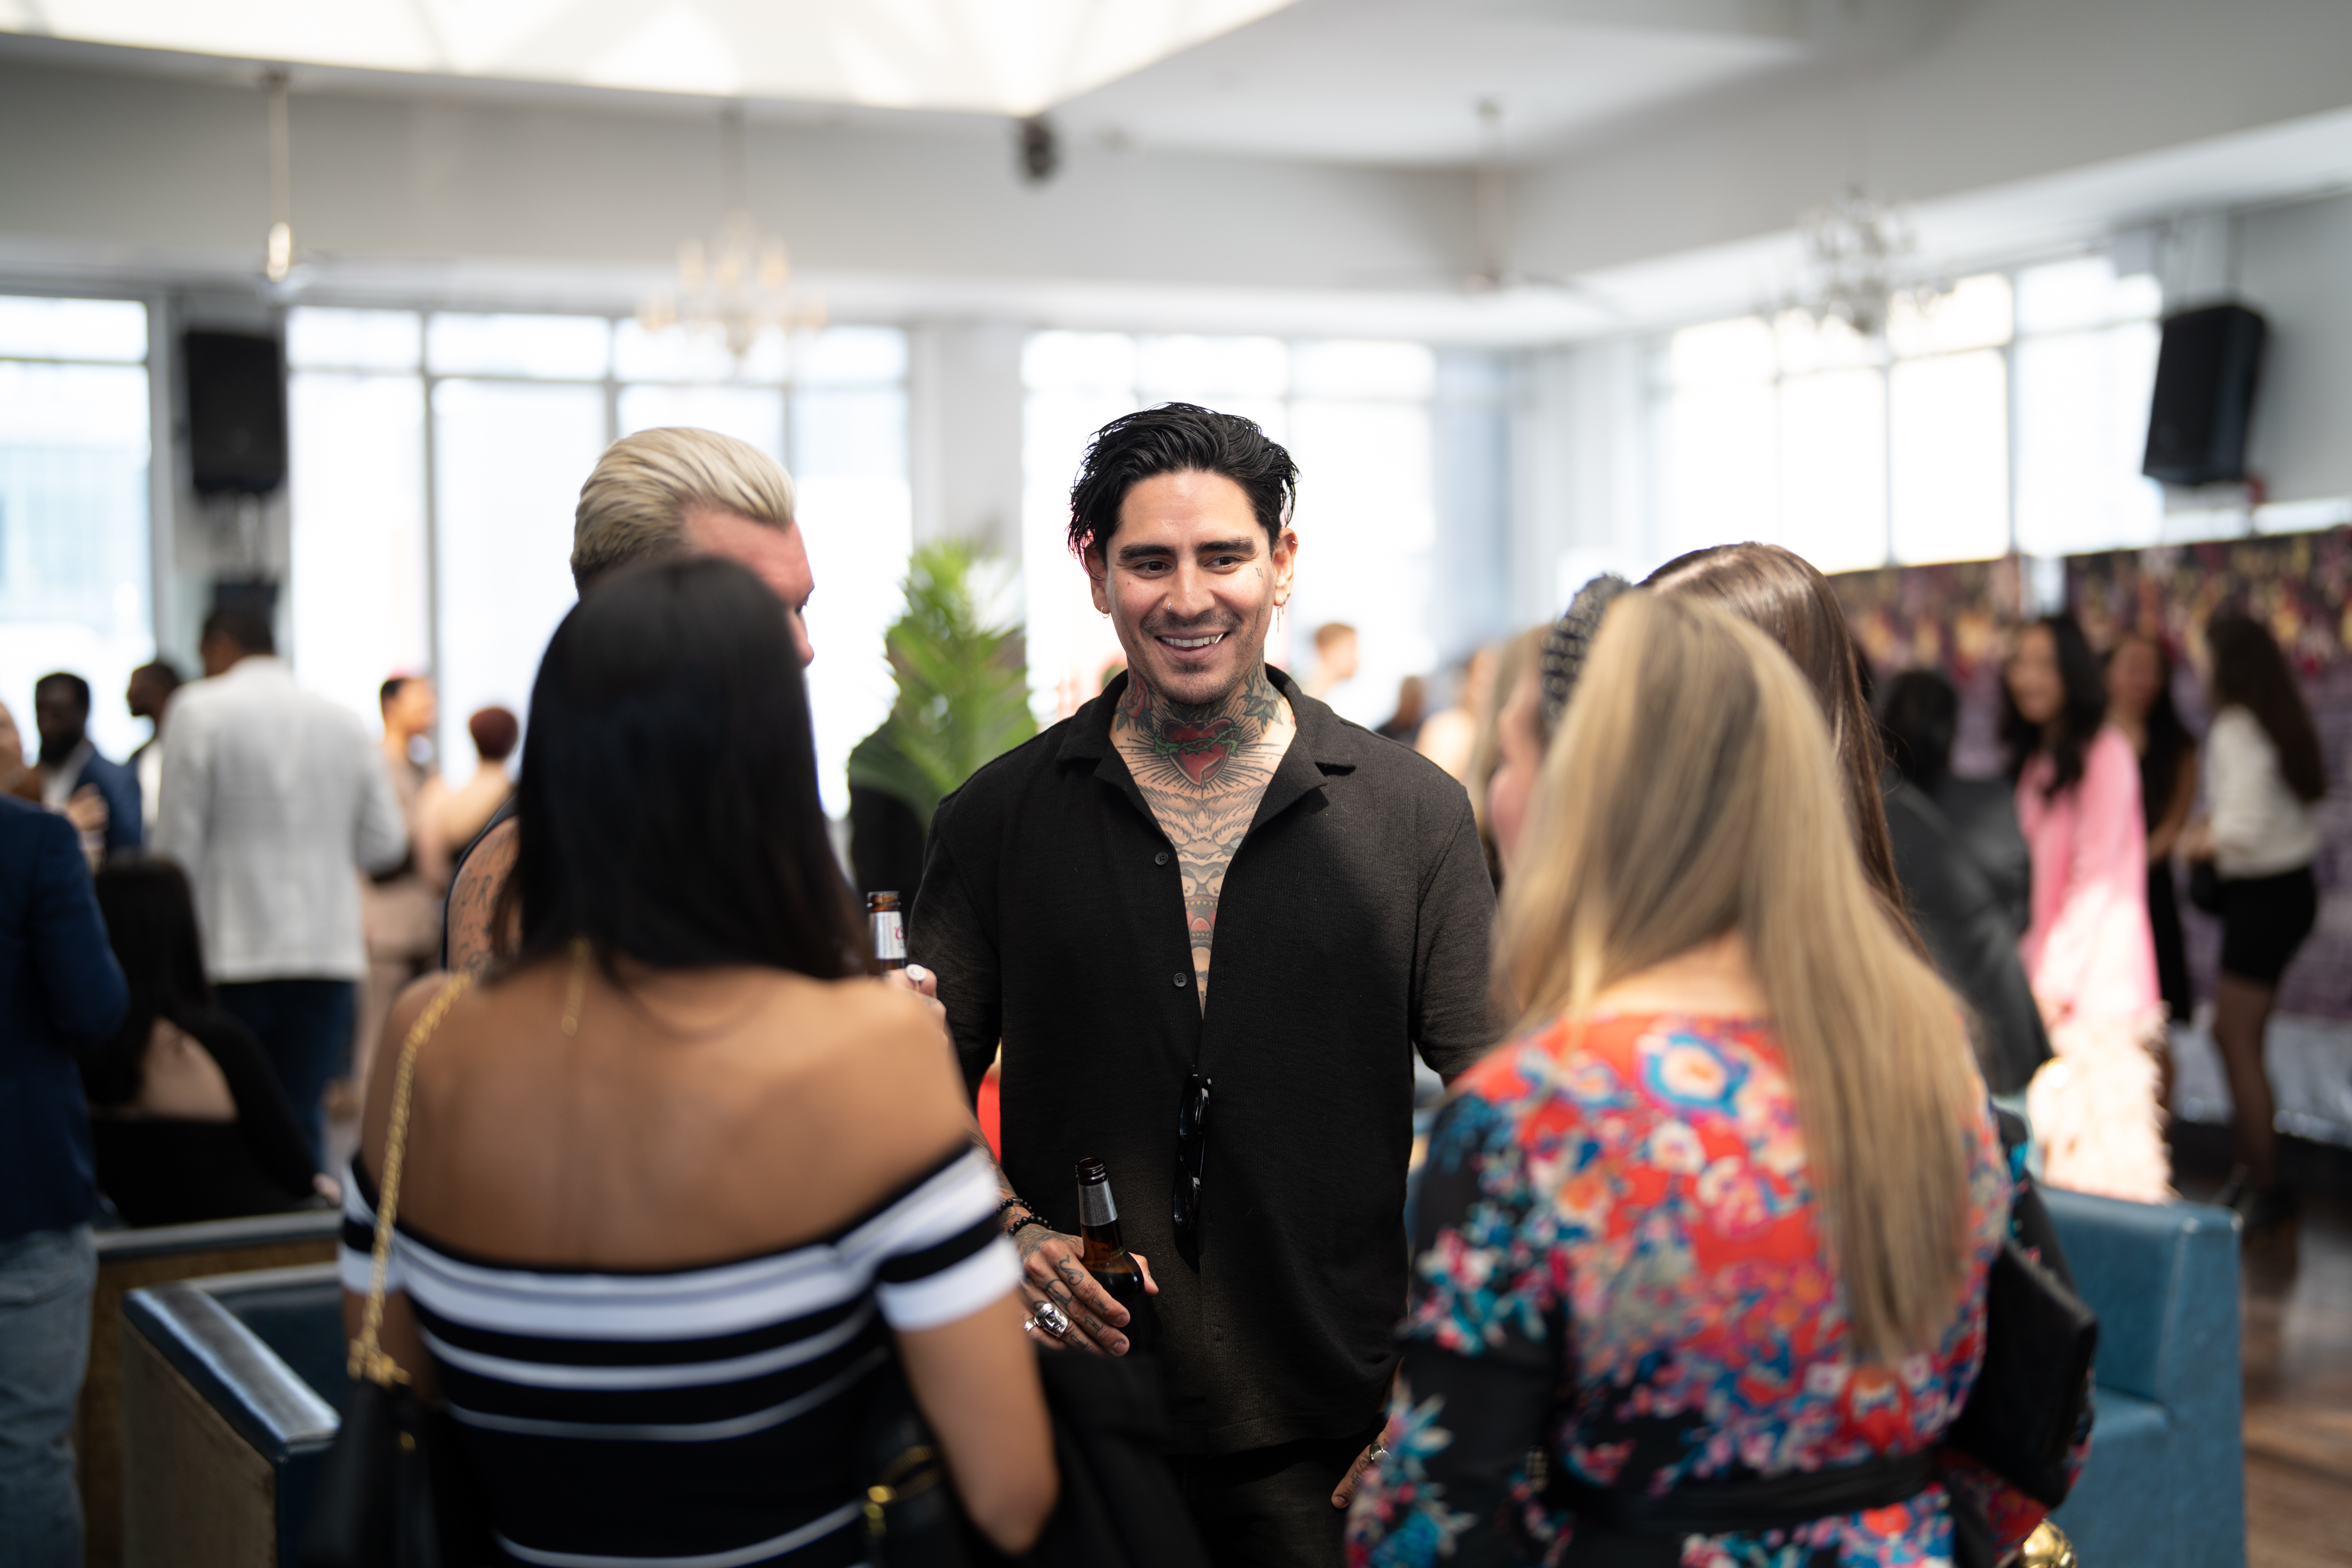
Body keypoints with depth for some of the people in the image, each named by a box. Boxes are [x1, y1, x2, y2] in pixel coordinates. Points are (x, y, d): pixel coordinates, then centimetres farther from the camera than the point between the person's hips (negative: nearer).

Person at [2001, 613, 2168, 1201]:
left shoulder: (2104, 752, -8)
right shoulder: (2032, 760, 16)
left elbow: (2097, 875, -12)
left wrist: (2055, 981, -13)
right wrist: (2025, 975, 9)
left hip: (2093, 984, -7)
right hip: (2045, 983, 7)